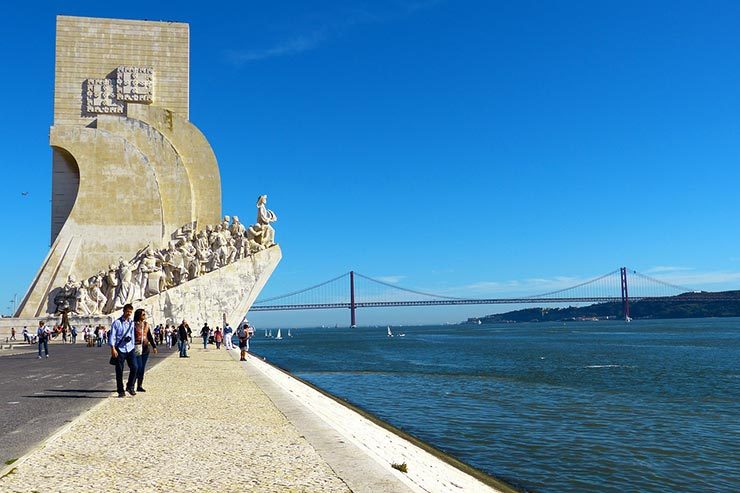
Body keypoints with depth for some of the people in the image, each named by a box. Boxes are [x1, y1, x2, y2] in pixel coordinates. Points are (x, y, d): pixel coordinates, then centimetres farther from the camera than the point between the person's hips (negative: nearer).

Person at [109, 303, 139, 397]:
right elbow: (112, 336, -5)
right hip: (120, 349, -4)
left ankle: (130, 387, 9)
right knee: (119, 371, 2)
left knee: (134, 367, -9)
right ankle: (120, 391, 12)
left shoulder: (132, 323, 12)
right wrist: (113, 348, -12)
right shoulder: (117, 322, -4)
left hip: (130, 349, 4)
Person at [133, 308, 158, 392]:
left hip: (145, 349, 6)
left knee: (142, 368, 8)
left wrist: (154, 346, 15)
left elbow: (149, 336, 18)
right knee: (138, 367, -11)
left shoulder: (146, 324, 11)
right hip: (137, 349, -6)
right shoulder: (134, 324, -8)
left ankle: (139, 386, 15)